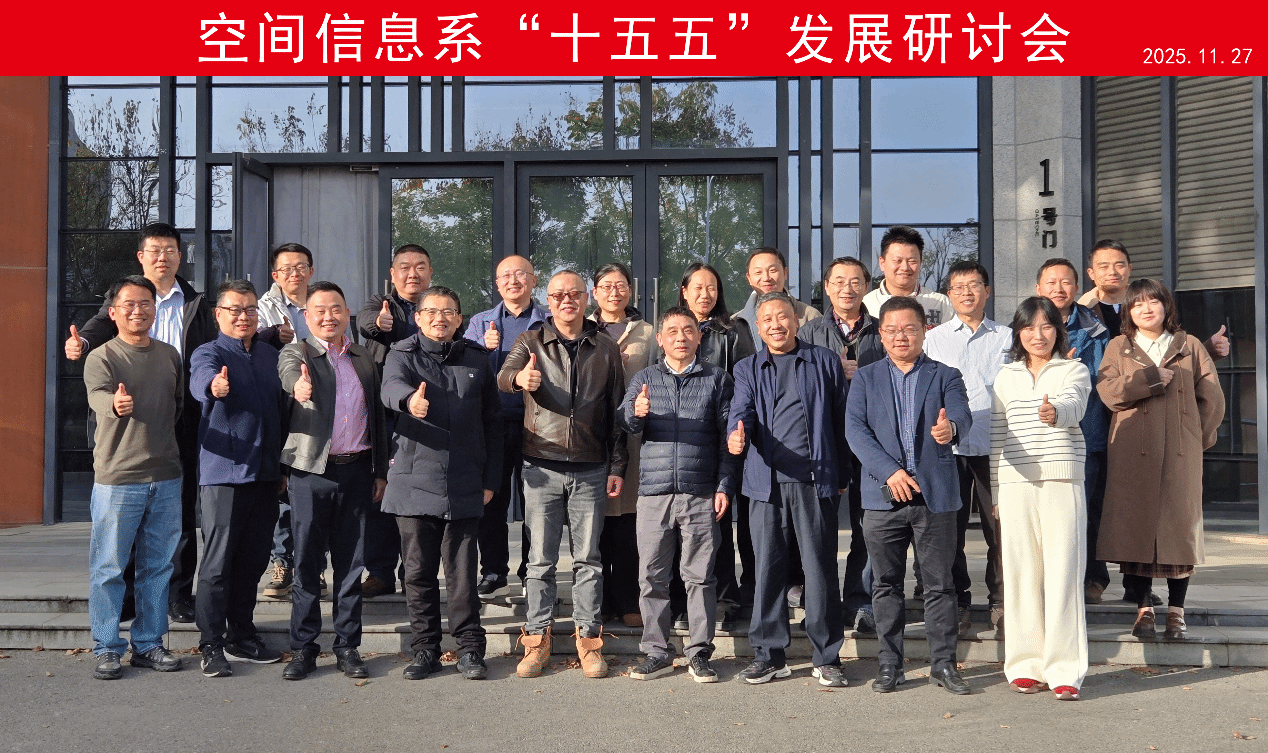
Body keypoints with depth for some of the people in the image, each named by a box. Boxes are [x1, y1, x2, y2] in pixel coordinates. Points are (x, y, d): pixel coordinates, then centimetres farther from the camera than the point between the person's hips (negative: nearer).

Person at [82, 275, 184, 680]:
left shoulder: (169, 355, 12)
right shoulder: (101, 357, -4)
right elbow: (98, 396, -23)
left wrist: (171, 448, 13)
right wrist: (115, 404, -46)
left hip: (166, 478, 5)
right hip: (117, 479, -4)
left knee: (157, 566, 10)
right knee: (108, 567, 1)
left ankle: (148, 644, 21)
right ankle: (107, 650, 12)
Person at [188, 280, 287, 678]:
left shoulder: (270, 355, 15)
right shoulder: (209, 353, -3)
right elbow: (202, 379, -27)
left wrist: (283, 465, 17)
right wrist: (214, 386, -52)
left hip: (265, 472, 6)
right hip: (224, 470, -6)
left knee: (254, 559, 12)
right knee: (218, 561, -3)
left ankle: (241, 637, 23)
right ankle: (212, 645, 6)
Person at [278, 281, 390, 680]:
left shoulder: (365, 358, 12)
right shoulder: (296, 352, 3)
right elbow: (289, 371, -23)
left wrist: (380, 471, 10)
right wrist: (298, 384, -47)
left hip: (357, 469, 3)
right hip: (312, 469, -3)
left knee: (351, 562, 7)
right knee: (307, 561, 3)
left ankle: (348, 646, 17)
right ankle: (303, 648, 14)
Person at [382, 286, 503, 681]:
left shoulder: (477, 360, 10)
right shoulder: (402, 355, 4)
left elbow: (492, 423, 12)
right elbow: (391, 386, -20)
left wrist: (490, 478, 7)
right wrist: (410, 400, -44)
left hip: (464, 486, 0)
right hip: (414, 482, 0)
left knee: (462, 572, 3)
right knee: (419, 572, 7)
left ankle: (470, 649, 15)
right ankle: (425, 649, 20)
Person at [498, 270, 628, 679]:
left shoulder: (606, 349, 8)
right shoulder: (530, 343, 5)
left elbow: (616, 410, 9)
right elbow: (503, 377, -15)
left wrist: (617, 467, 4)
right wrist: (520, 378, -40)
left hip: (591, 469, 1)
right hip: (542, 468, -1)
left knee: (588, 558, 6)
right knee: (541, 559, 4)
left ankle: (589, 640, 16)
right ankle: (537, 641, 14)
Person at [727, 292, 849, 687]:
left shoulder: (825, 362, 10)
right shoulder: (748, 369, 15)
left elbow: (842, 419, 9)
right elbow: (742, 410, -2)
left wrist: (842, 474, 4)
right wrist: (737, 435, -25)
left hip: (815, 480, -1)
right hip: (767, 481, 2)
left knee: (820, 568, 0)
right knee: (768, 568, 5)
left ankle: (827, 657, 11)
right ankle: (769, 655, 17)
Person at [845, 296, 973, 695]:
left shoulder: (946, 376, 7)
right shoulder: (865, 378, 10)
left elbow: (962, 415, -12)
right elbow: (855, 429, -3)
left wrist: (950, 428, -37)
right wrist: (889, 471, -15)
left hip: (936, 495, -1)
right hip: (882, 497, 1)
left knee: (939, 583, 5)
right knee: (886, 583, 7)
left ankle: (944, 663, 16)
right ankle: (890, 664, 17)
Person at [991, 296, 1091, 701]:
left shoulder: (1074, 370, 6)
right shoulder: (1006, 377, 14)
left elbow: (1074, 405, -16)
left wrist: (1055, 412, -40)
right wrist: (995, 491, 10)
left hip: (1062, 482, -2)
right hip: (1016, 485, 2)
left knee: (1063, 574, -6)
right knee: (1021, 575, 3)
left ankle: (1064, 671, 0)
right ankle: (1025, 666, 14)